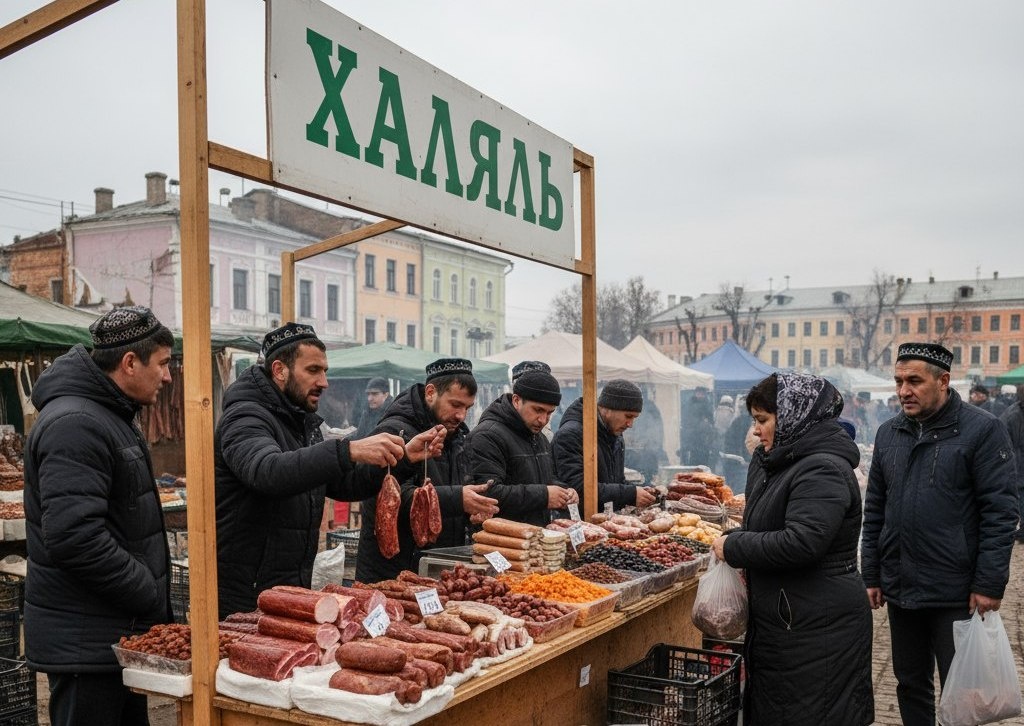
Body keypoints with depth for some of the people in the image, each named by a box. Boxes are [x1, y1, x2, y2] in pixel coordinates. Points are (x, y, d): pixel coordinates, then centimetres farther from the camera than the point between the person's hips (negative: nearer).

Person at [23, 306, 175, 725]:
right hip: (85, 641, -10)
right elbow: (74, 538, -28)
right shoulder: (74, 424, -20)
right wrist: (151, 599, -19)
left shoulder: (112, 417, 14)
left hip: (120, 631, 10)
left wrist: (152, 603, 13)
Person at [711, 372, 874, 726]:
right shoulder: (782, 462, 10)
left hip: (817, 631, -10)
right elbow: (764, 525, 23)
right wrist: (732, 540, 2)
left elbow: (801, 543, -30)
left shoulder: (822, 470, -20)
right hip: (782, 622, 10)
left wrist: (733, 548, -18)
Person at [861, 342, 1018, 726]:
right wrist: (871, 575, 9)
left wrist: (989, 584, -15)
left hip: (956, 593, -5)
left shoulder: (982, 429, -9)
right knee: (911, 684, 16)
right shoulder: (888, 433, 7)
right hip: (900, 590, 5)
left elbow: (1000, 512, -11)